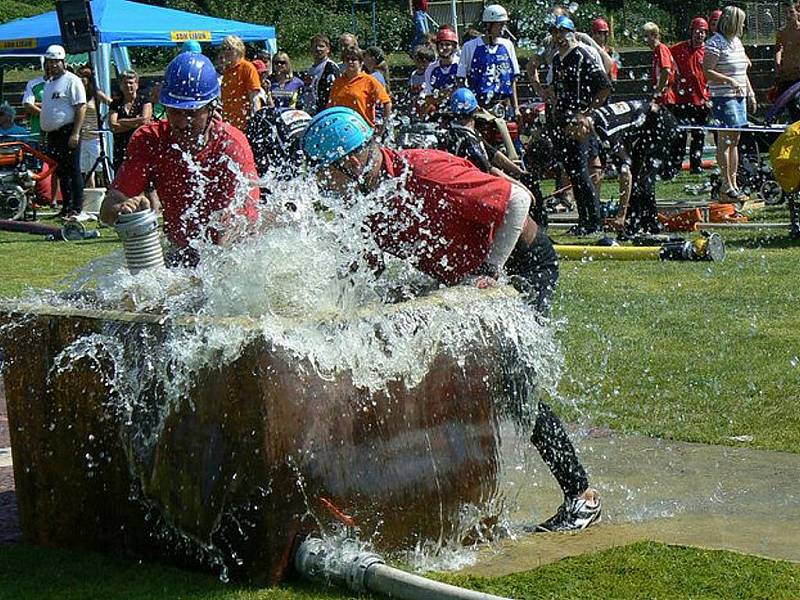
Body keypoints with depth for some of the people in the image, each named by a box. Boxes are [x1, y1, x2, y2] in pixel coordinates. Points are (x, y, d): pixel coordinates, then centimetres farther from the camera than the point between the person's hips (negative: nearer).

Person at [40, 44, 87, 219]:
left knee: (73, 171, -7)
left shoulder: (72, 81, -7)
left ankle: (77, 208, -6)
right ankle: (66, 207, 17)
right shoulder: (48, 83, 20)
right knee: (61, 173, 11)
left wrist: (75, 134, -21)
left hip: (67, 132, -9)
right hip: (52, 135, 9)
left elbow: (81, 108, -14)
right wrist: (44, 133, 20)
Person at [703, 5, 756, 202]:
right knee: (725, 140, -8)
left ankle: (734, 183, 15)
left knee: (735, 141, 10)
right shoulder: (715, 44, -11)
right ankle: (726, 187, -7)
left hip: (739, 97, 9)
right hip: (723, 97, -9)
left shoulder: (737, 42, 17)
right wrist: (729, 81, -23)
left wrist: (750, 94, 21)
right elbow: (707, 72, -18)